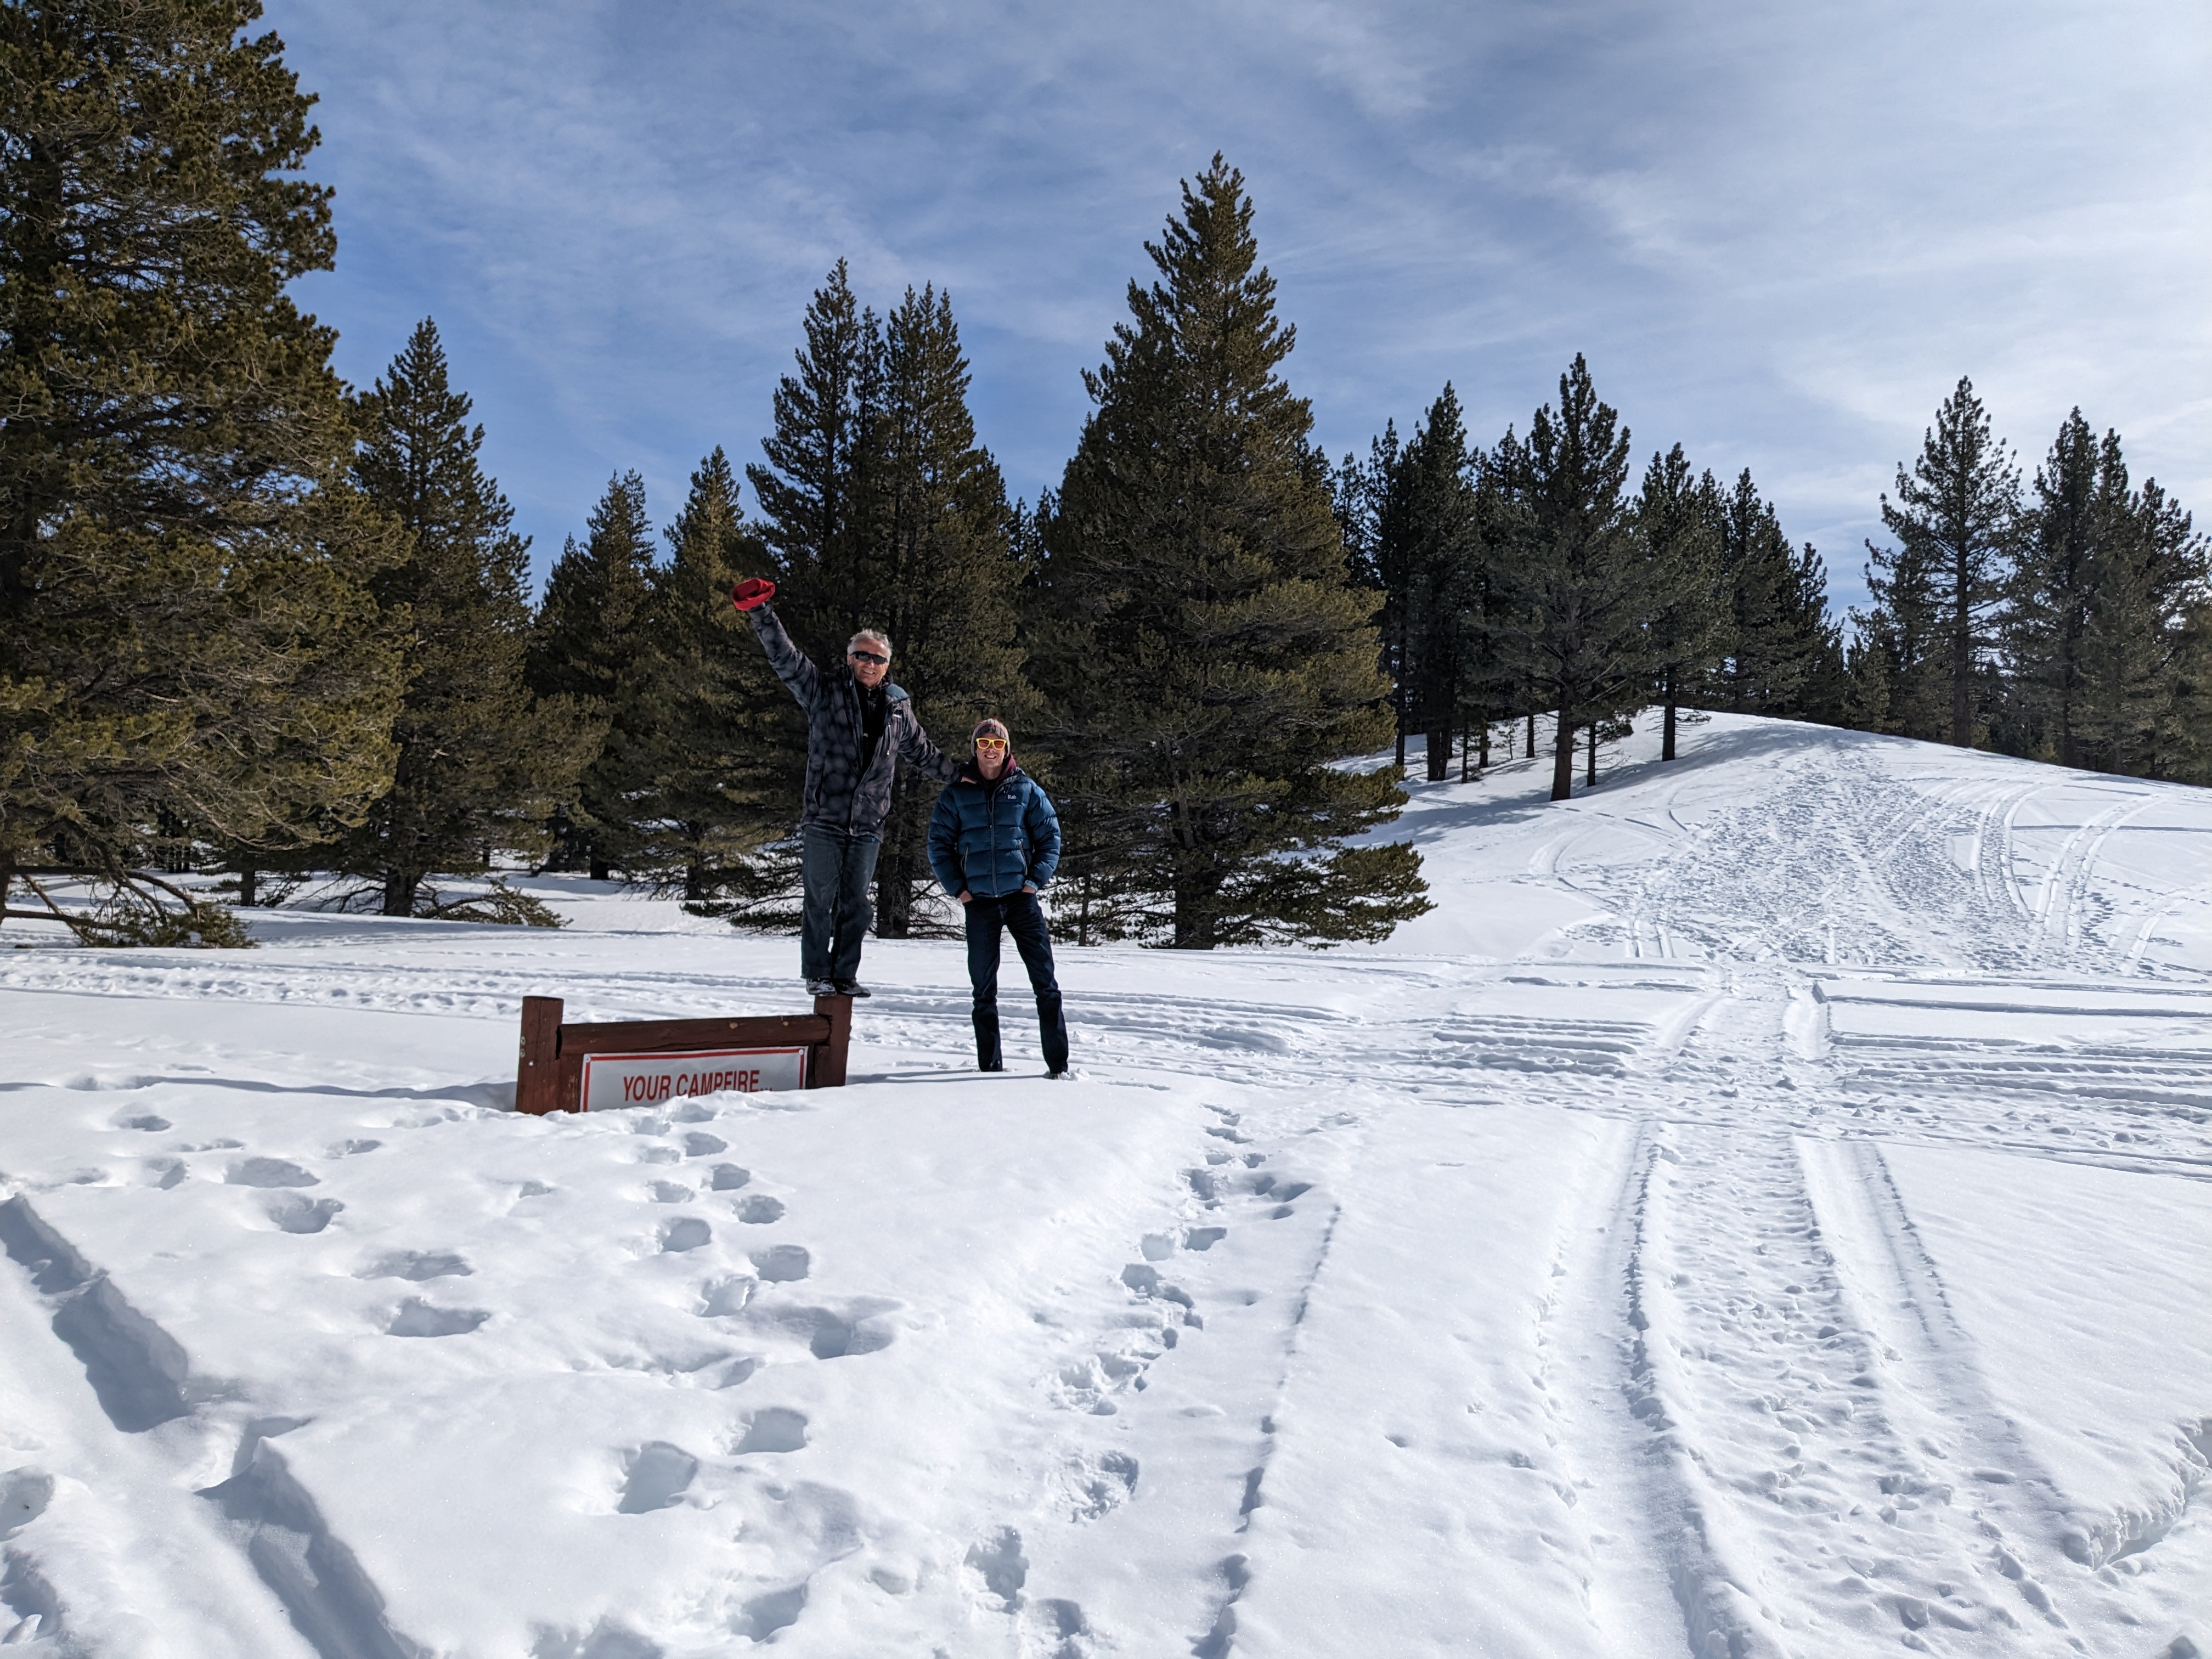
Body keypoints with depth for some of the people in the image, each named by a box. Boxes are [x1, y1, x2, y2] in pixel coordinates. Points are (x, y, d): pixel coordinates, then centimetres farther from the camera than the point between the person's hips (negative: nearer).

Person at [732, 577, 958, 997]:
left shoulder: (899, 708, 13)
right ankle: (817, 974, 12)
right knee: (821, 900, 0)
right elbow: (785, 657, -6)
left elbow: (923, 754, 25)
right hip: (823, 820, -3)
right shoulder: (825, 692, 3)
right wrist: (761, 611, -18)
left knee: (856, 905, 7)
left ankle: (844, 975, 18)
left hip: (867, 825, 3)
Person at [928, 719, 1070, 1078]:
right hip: (979, 902, 1)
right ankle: (990, 1066, 15)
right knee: (984, 989, 7)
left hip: (1022, 899, -1)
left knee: (1045, 982, -5)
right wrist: (957, 887, -1)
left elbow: (1051, 836, 7)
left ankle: (1058, 1064, -2)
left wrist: (1037, 880, -4)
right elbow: (939, 844, 8)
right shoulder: (957, 794, 6)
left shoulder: (1025, 789, 5)